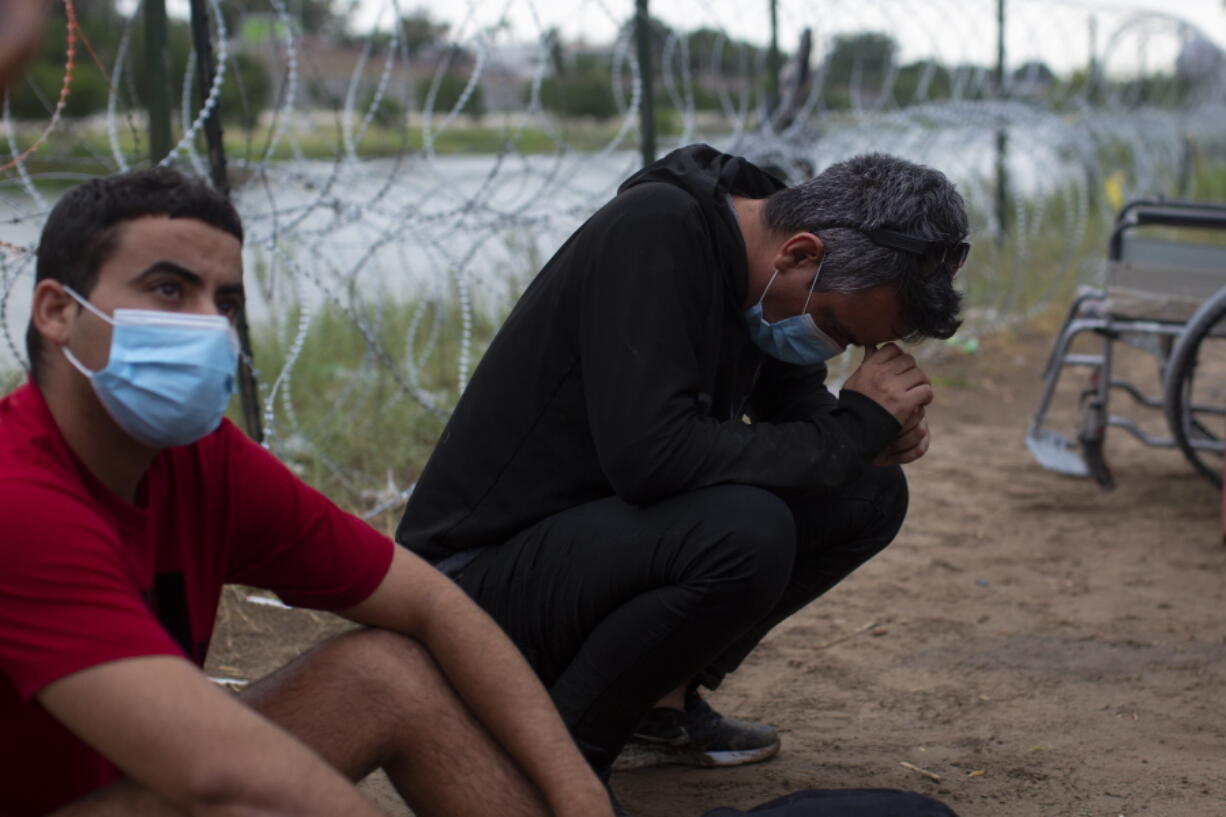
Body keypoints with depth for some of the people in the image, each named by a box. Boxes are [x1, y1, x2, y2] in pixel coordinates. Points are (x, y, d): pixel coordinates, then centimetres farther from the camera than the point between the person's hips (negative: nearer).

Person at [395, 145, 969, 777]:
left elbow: (793, 394, 18)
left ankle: (663, 701, 10)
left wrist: (878, 432, -6)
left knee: (869, 493, 2)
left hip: (610, 533, 9)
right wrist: (851, 428, -23)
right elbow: (650, 453, -34)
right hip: (481, 571, -9)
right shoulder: (654, 233, -25)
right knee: (744, 532, -34)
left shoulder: (759, 266, 0)